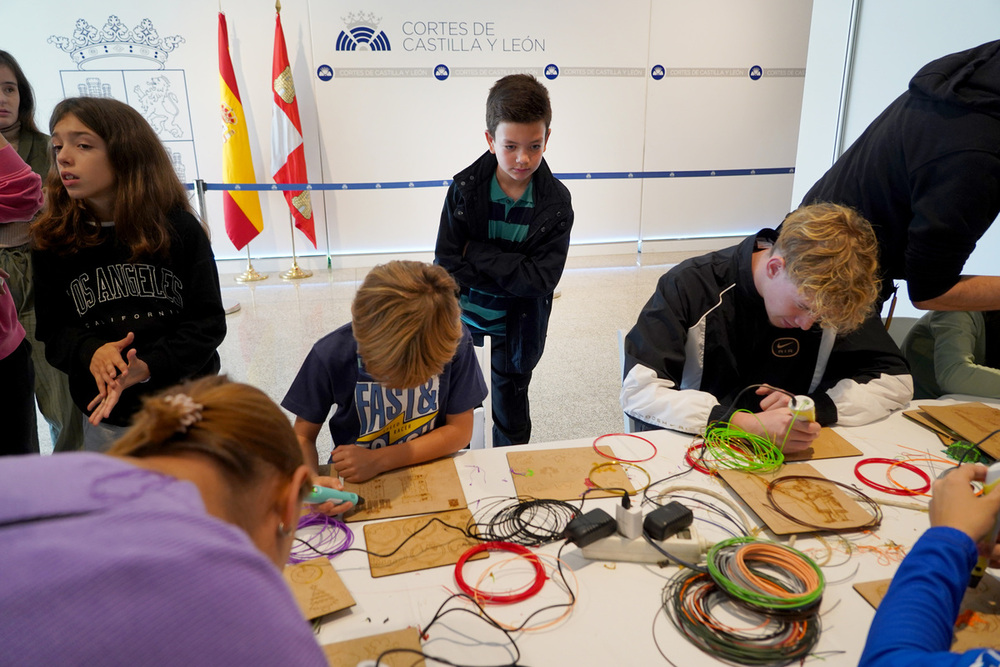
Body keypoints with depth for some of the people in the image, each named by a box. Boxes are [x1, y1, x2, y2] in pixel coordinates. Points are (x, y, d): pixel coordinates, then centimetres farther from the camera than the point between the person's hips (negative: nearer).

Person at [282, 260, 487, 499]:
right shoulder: (331, 354, -18)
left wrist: (378, 460, -17)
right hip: (355, 487, -1)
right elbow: (302, 436, -6)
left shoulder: (455, 343, -19)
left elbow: (460, 429, -10)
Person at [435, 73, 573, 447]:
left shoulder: (556, 203, -16)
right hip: (462, 310, 1)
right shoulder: (464, 189, -15)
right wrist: (513, 272, -25)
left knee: (510, 402, 18)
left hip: (517, 323, -1)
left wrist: (477, 254, -24)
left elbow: (543, 279, -24)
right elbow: (447, 266, -18)